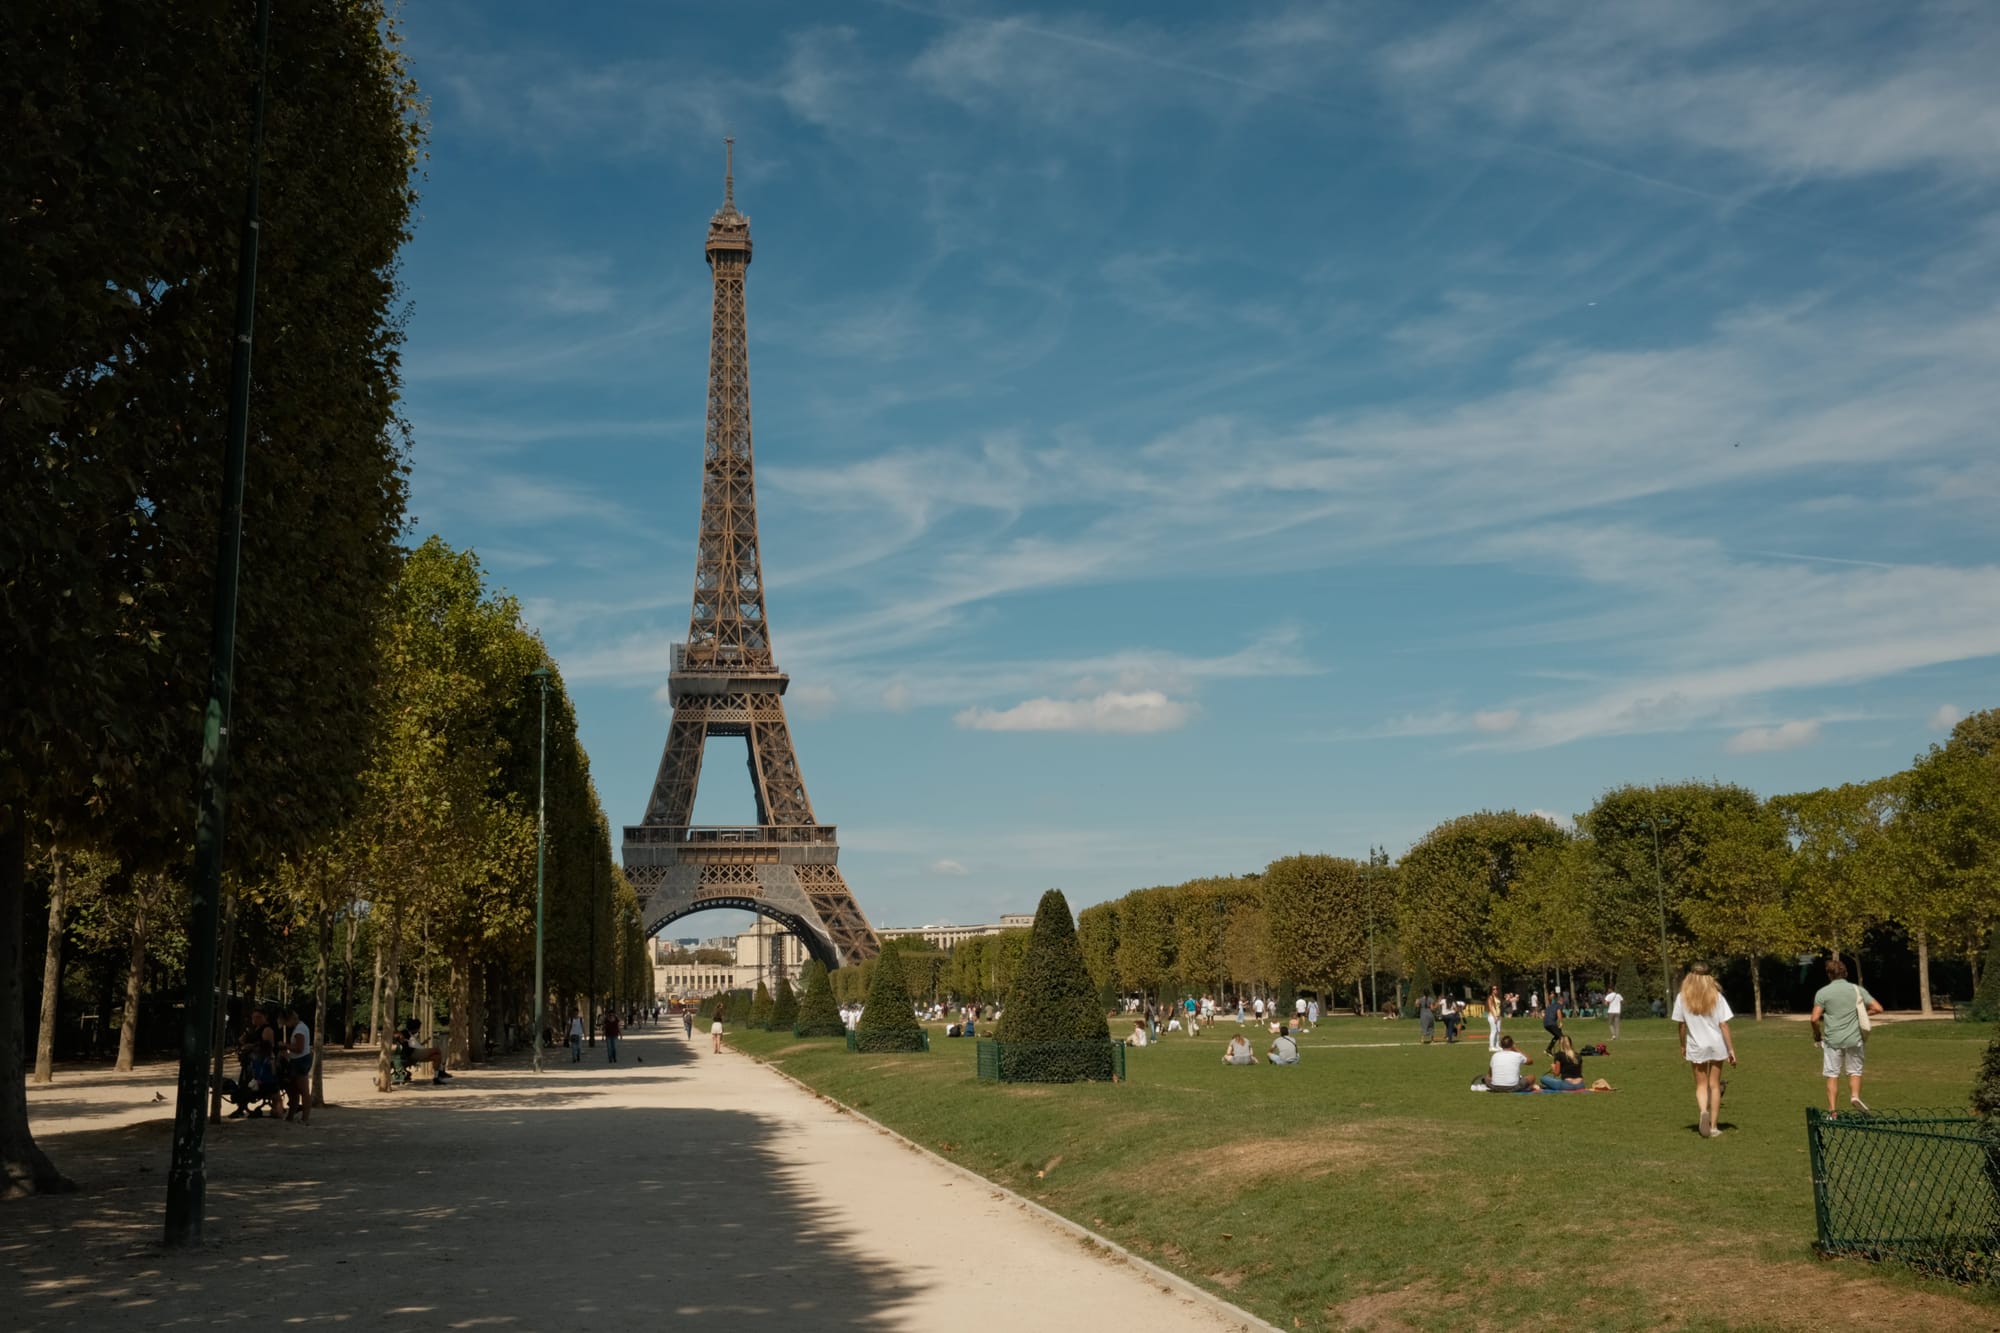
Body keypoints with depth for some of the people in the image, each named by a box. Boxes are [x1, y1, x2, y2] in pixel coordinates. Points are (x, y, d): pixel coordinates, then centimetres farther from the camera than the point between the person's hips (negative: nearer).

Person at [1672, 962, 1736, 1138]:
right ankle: (1713, 1125, 13)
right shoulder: (1716, 997, -7)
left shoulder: (1682, 998, -7)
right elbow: (1724, 1026, -8)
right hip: (1717, 1045, 0)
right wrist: (1731, 1050, -2)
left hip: (1696, 1047, 0)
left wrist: (1683, 1046, 13)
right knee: (1714, 1085, 12)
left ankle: (1703, 1111, -16)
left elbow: (1681, 1025, -1)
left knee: (1701, 1085, 13)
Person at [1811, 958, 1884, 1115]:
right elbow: (1878, 1008, 3)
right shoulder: (1857, 990, 3)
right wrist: (1861, 1013, 18)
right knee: (1854, 1071, 16)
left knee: (1832, 1075, 5)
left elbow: (1815, 1019, -9)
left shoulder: (1823, 992, -2)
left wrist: (1817, 1034, 9)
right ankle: (1855, 1096, -9)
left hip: (1832, 1039, -1)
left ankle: (1832, 1110, 2)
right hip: (1853, 1038, 1)